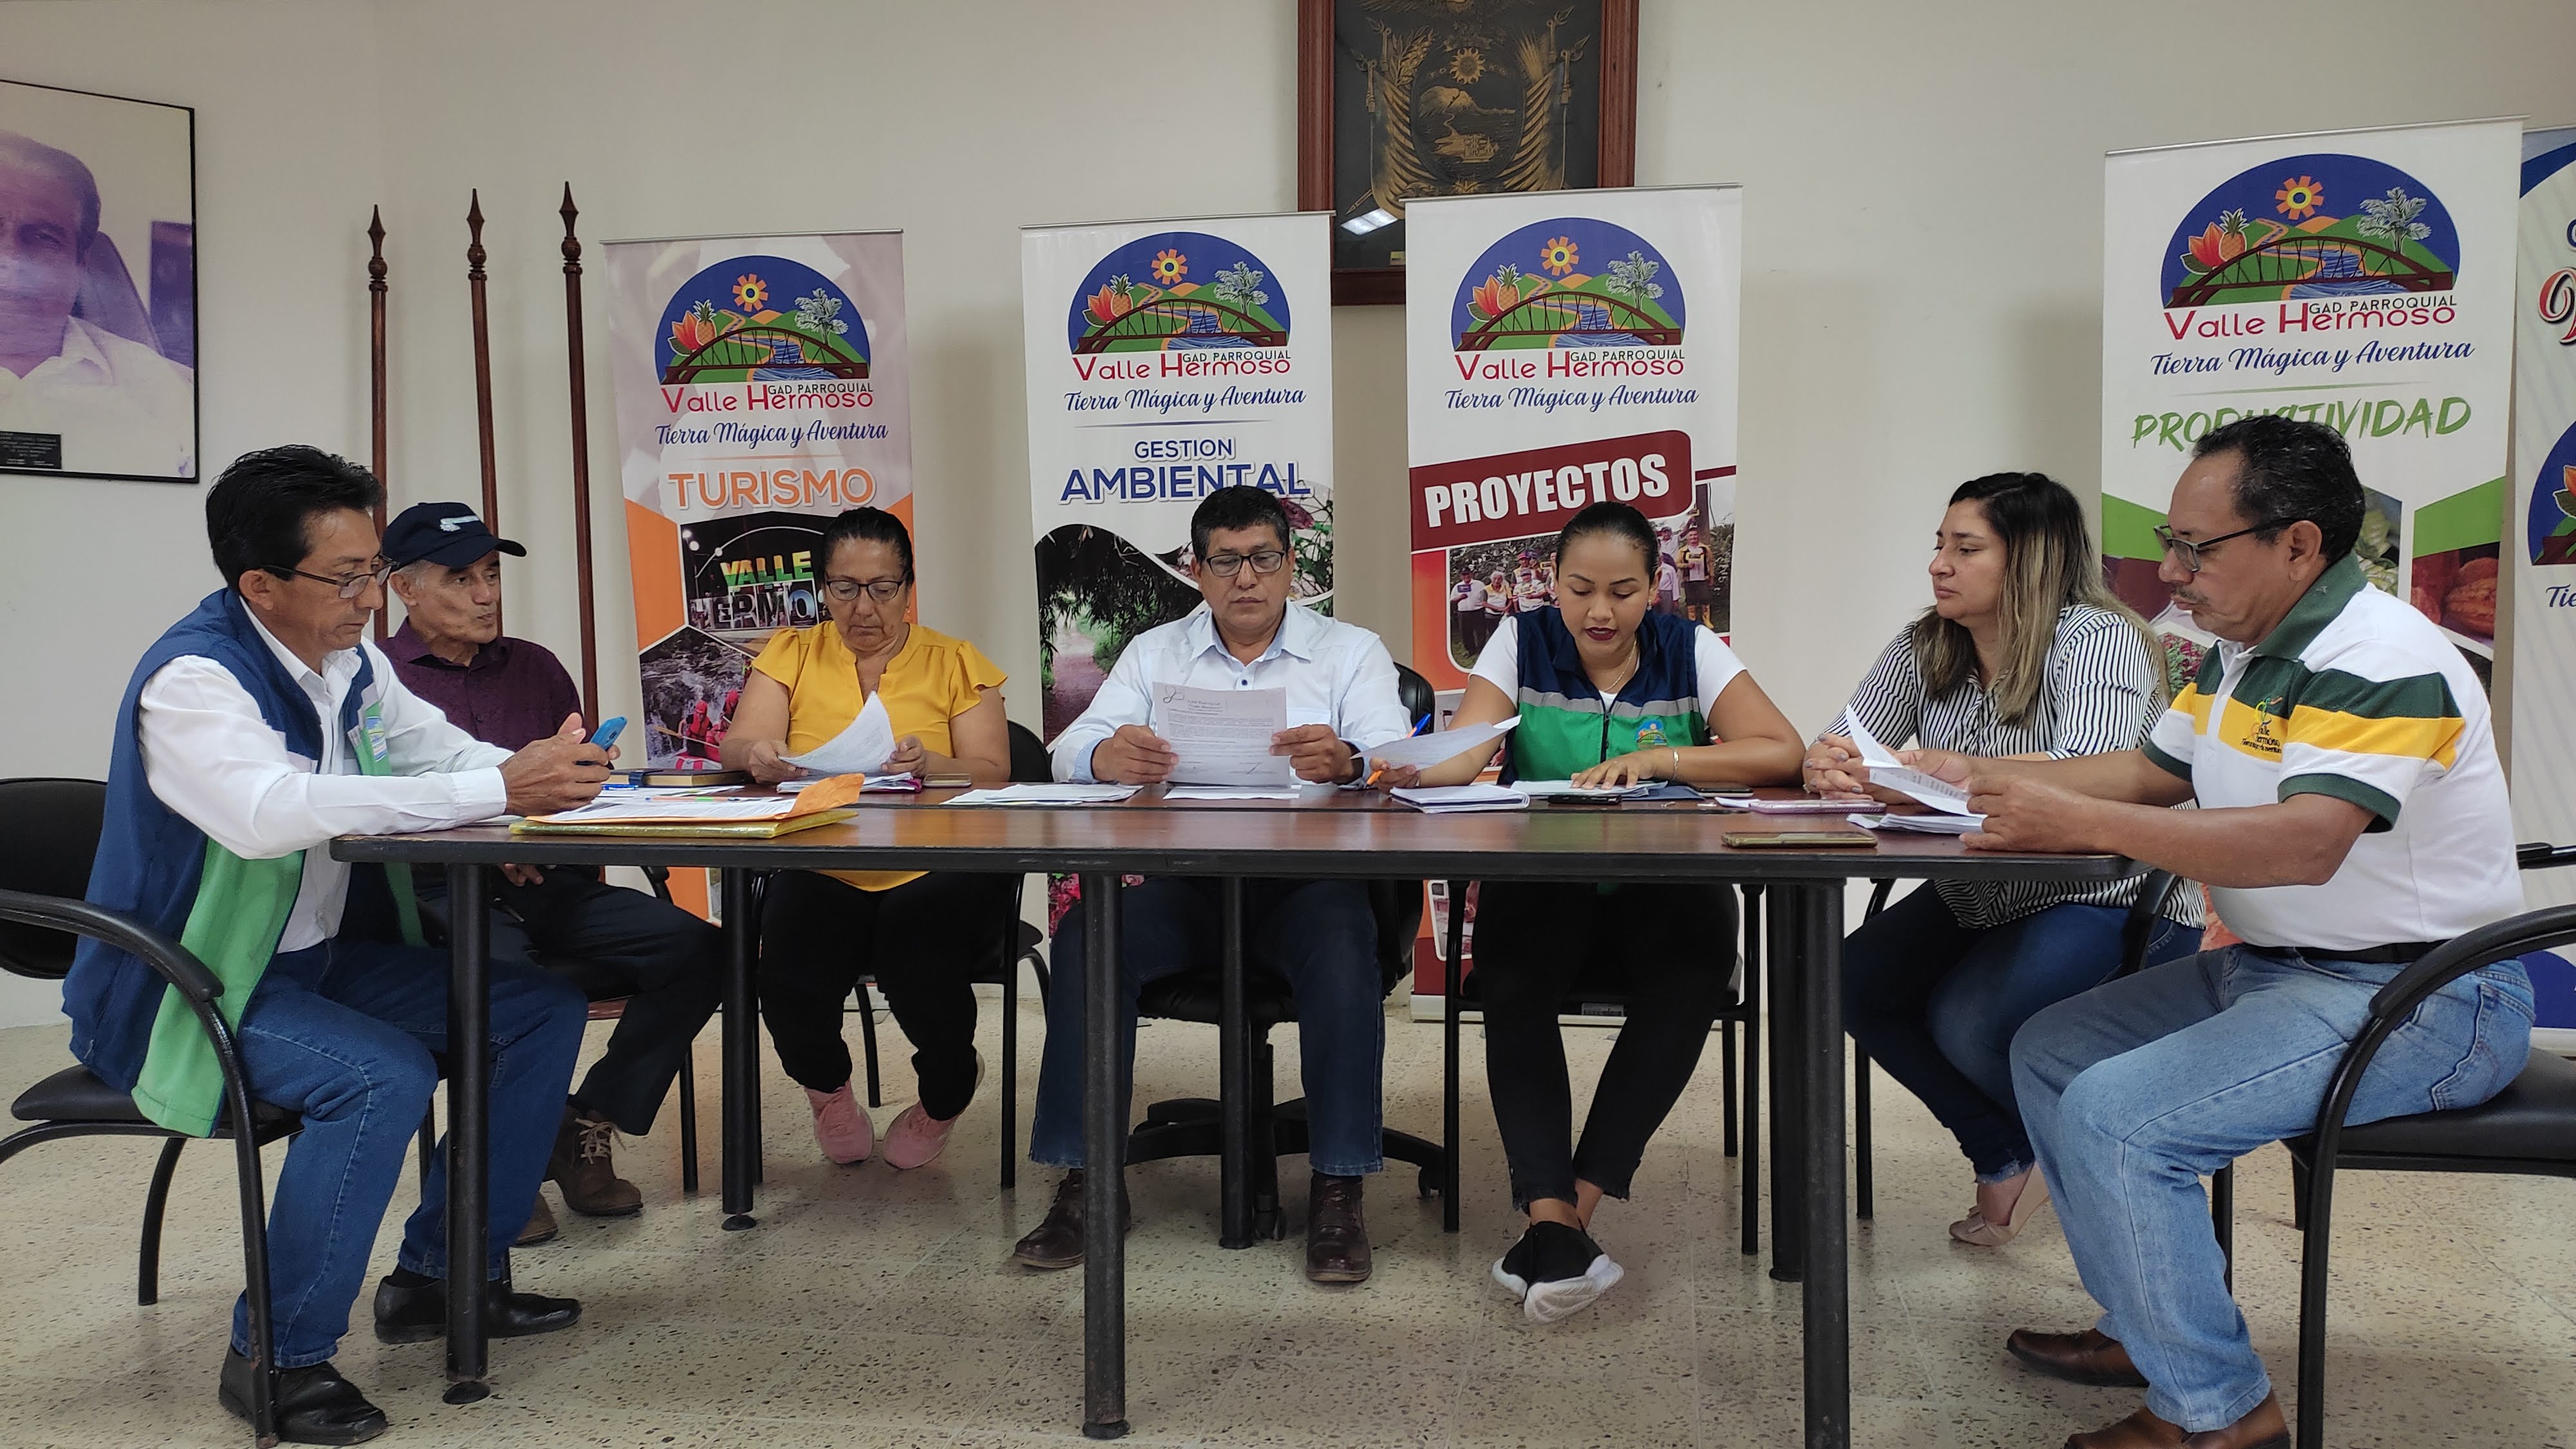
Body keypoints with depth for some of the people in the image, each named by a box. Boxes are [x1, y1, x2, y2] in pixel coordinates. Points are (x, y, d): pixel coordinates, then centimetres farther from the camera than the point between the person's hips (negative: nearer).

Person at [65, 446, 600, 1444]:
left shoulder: (350, 660, 3)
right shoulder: (193, 679, -23)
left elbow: (444, 753, 11)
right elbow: (270, 813, -41)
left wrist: (539, 774, -15)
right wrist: (499, 789, -44)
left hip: (318, 958, 9)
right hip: (187, 987, -9)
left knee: (542, 1008, 0)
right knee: (383, 1075, -32)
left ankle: (443, 1273, 11)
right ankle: (278, 1356, -13)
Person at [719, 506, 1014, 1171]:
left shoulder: (956, 662, 9)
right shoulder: (790, 654, 14)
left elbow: (992, 775, -1)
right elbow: (740, 745, 0)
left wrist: (928, 765, -22)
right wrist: (758, 755, -24)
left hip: (933, 872, -1)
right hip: (818, 873, 1)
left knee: (921, 960, -31)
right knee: (790, 983, -28)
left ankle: (946, 1092, 8)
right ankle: (826, 1083, 13)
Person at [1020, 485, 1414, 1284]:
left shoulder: (1350, 650, 12)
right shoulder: (1153, 653, 18)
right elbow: (1072, 748, 4)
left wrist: (1345, 761, -30)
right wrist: (1107, 756, -23)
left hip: (1304, 872, -1)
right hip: (1181, 878, 2)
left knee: (1343, 941, -35)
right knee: (1088, 934, -27)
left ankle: (1338, 1189, -24)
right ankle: (1086, 1182, -17)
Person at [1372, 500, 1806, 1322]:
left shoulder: (1689, 652, 4)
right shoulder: (1522, 644, 4)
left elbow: (1782, 753, -7)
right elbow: (1461, 752, -11)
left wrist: (1658, 759, -19)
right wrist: (1419, 768, -36)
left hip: (1665, 884, 0)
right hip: (1540, 882, 0)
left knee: (1690, 976, -32)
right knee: (1513, 988, -31)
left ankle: (1573, 1208, -29)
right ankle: (1555, 1222, -33)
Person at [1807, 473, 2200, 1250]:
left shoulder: (2099, 639, -17)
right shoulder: (1924, 648, 3)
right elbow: (1842, 749, -1)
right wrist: (1829, 768, -27)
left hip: (2114, 903, -7)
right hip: (1980, 897, 7)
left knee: (1969, 1022, -27)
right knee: (1856, 984, -11)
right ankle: (2006, 1158, 7)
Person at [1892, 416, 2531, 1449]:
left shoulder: (2380, 663, -22)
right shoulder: (2239, 654, 9)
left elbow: (2304, 843, -36)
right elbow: (2150, 772, 20)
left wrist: (2082, 824, -35)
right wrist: (1976, 777, 10)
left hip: (2419, 1001, -10)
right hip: (2270, 967, 10)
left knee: (2115, 1116, -23)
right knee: (2049, 1052, 12)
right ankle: (2149, 1329, 21)